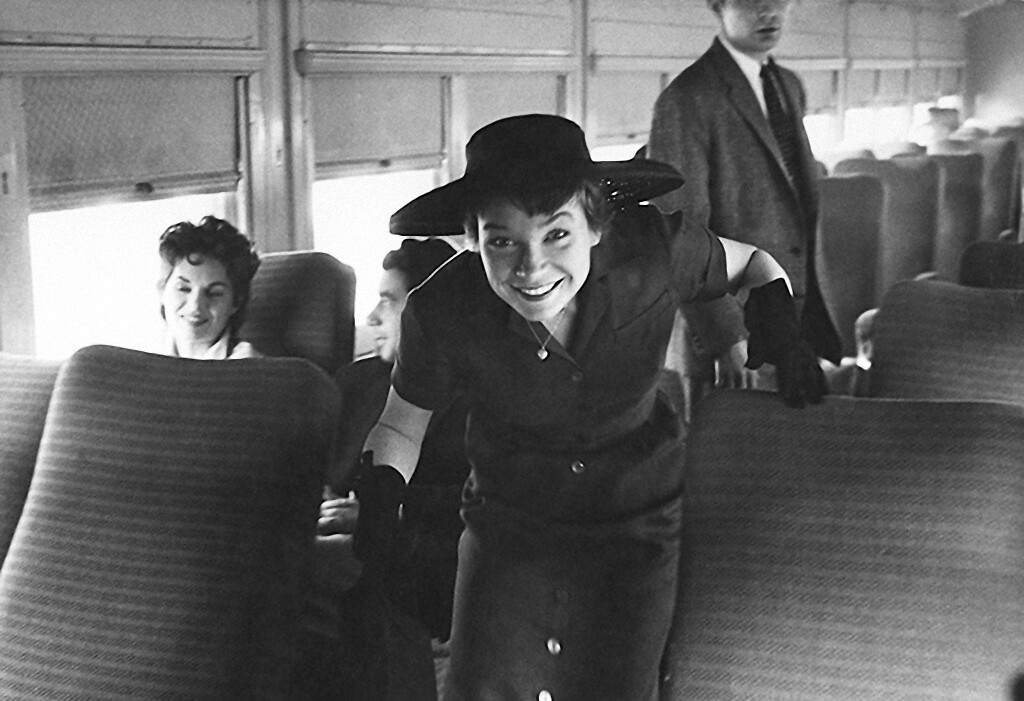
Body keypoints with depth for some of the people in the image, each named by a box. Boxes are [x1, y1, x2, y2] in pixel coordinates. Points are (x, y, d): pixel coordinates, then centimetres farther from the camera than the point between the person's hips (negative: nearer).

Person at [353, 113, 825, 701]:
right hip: (509, 525, 0)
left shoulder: (654, 251, -24)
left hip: (637, 525, 0)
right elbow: (402, 425, -3)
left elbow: (752, 265, 1)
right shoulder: (443, 312, -23)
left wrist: (778, 332, -18)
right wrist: (378, 505, -20)